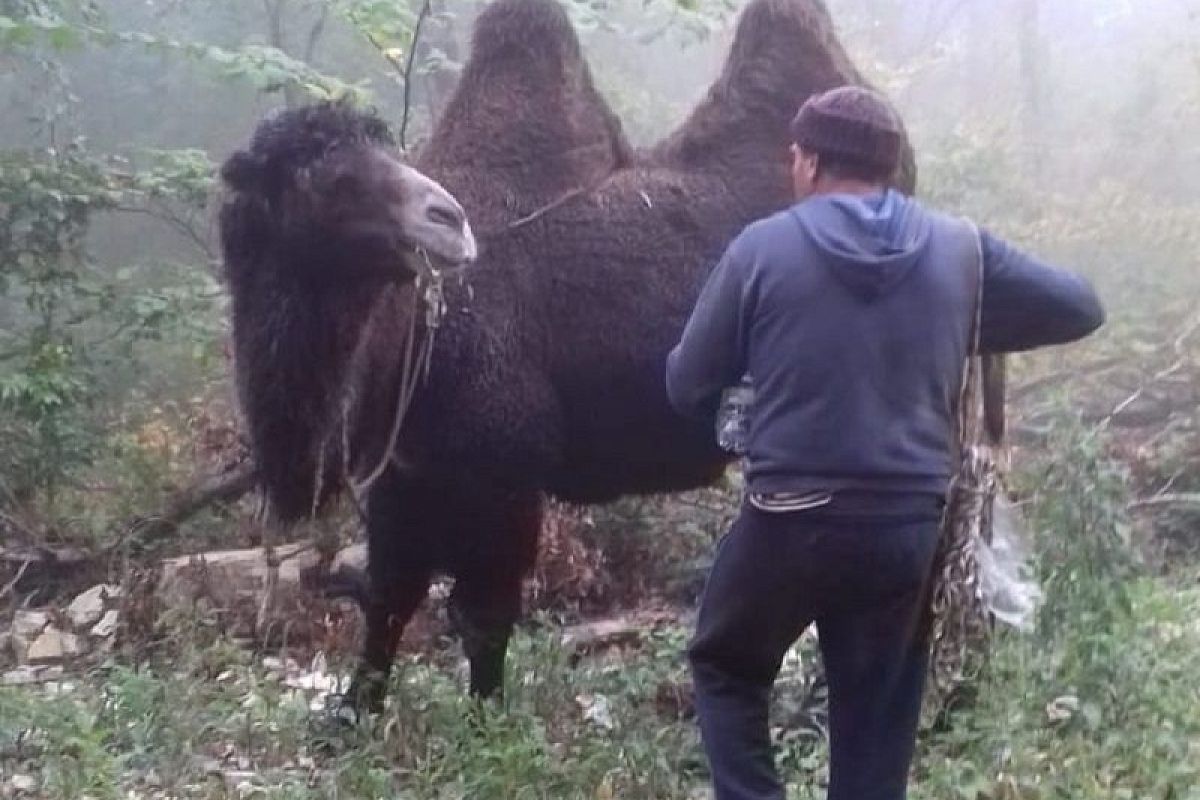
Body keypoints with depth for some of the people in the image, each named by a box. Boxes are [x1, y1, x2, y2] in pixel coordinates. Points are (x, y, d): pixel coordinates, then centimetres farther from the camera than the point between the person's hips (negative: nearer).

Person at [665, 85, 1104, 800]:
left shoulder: (763, 247, -6)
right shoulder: (959, 247, 1)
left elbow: (688, 386, 1)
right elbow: (1080, 308, 13)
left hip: (793, 521, -3)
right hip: (911, 526, 3)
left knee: (726, 669, 22)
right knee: (878, 722, 16)